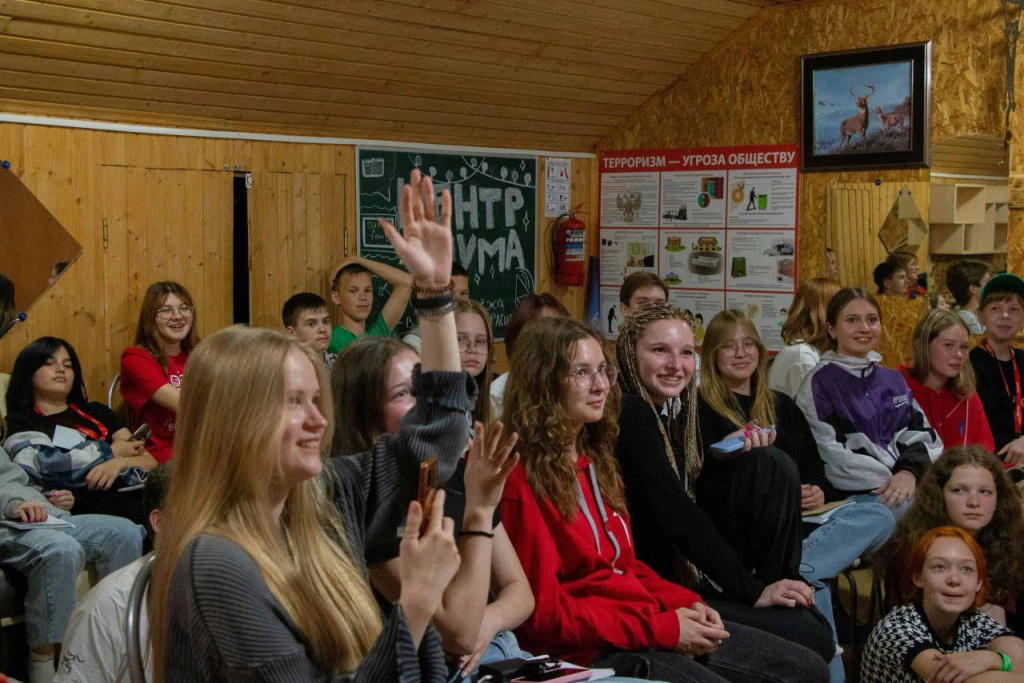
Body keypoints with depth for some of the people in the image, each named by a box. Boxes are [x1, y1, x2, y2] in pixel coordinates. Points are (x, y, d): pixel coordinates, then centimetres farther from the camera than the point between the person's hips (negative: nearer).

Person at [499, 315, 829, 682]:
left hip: (649, 618, 9)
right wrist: (660, 629, -17)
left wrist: (686, 603, 0)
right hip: (590, 650, -9)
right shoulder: (520, 479, -15)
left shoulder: (596, 459, 14)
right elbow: (544, 611, -17)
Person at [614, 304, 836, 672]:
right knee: (809, 640, -16)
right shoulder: (631, 414, -15)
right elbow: (677, 517, -20)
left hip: (682, 579, 9)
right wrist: (752, 591, -17)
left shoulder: (667, 414, 13)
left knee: (815, 623, 1)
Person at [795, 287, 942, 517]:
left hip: (911, 482, 7)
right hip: (854, 495, -6)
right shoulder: (819, 384, 0)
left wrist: (909, 472, -11)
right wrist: (892, 481, -16)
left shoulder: (893, 380, 21)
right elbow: (832, 455, -9)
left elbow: (919, 433, 11)